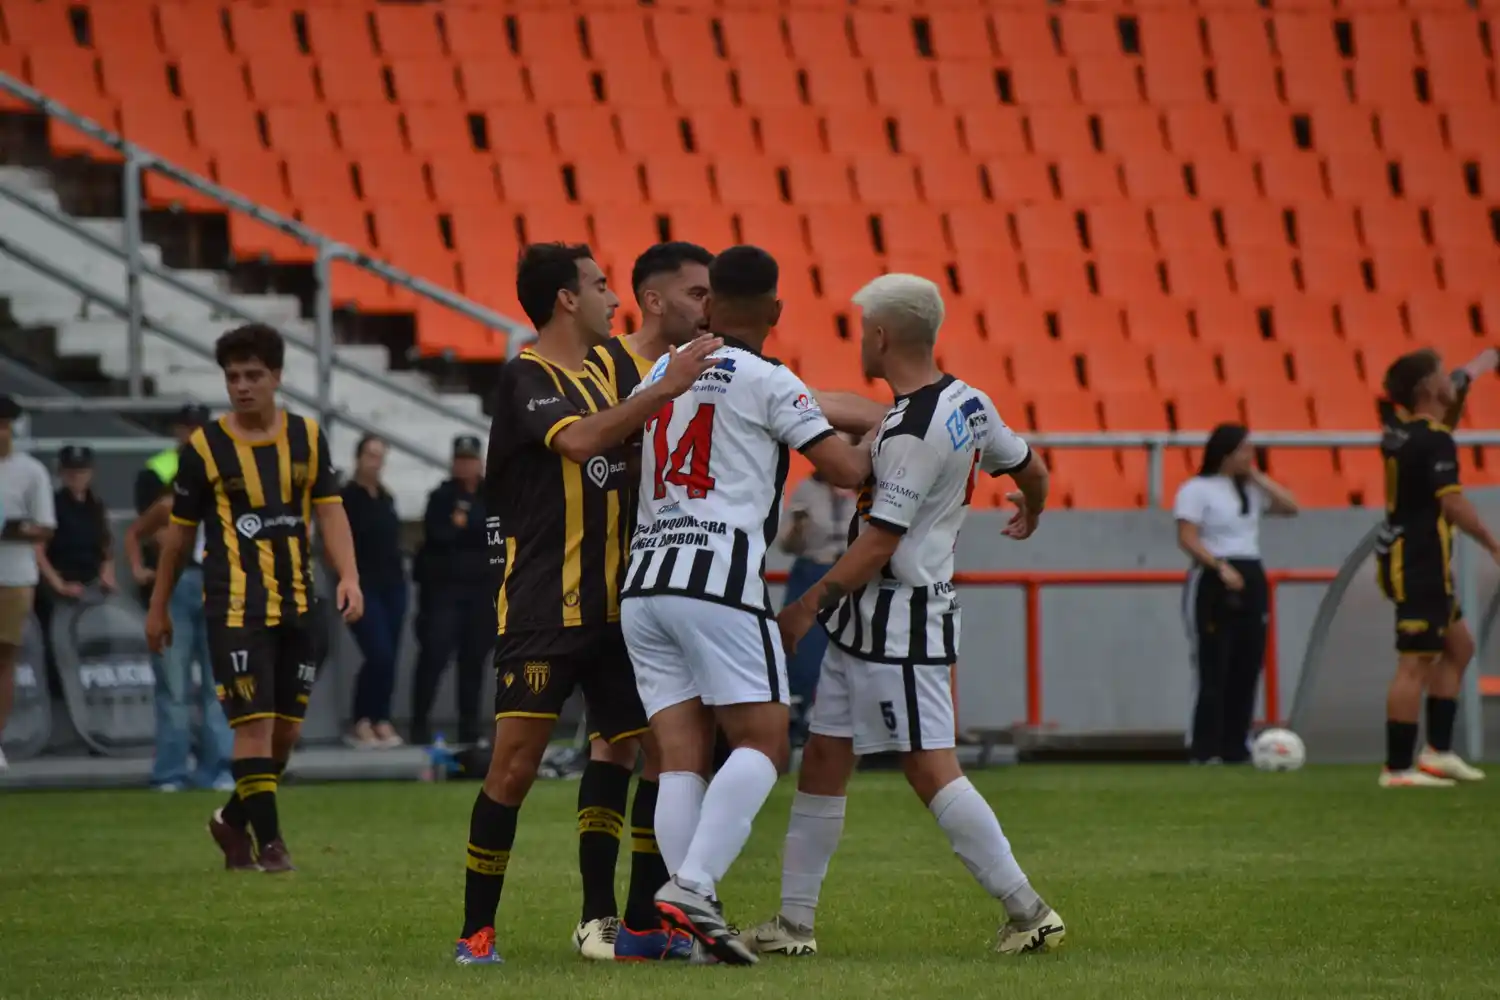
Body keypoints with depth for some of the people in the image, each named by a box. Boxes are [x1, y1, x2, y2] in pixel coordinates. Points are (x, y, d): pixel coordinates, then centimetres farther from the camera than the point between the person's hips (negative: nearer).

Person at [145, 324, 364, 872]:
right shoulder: (205, 447, -1)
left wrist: (348, 575, -10)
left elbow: (329, 511, 6)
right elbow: (179, 532, 6)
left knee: (287, 730, 8)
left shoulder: (308, 437, 8)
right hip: (235, 609, -4)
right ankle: (268, 842, -8)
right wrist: (159, 606, 10)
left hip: (297, 606, 4)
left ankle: (233, 821, 28)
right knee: (254, 724, -13)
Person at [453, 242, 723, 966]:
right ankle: (477, 932, -5)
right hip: (542, 605, -8)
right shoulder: (526, 377, -8)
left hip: (612, 604, 8)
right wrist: (664, 390, -29)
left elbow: (624, 458, 29)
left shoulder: (598, 375, 18)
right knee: (515, 764, -11)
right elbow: (581, 441, -26)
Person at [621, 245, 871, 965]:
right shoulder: (766, 382, 0)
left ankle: (693, 914, -9)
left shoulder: (660, 373, 17)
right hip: (719, 580, -6)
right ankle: (690, 885, -22)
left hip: (643, 583, 6)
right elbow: (845, 469, -1)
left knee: (680, 757, 2)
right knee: (763, 744, -5)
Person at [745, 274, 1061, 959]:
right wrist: (1028, 517, 44)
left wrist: (809, 606, -12)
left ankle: (1027, 912, -6)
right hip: (866, 625, 10)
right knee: (823, 761, 11)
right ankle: (793, 922, 14)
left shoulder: (911, 433, -21)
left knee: (932, 771, -9)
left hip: (899, 620, -10)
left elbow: (878, 544, -20)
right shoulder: (967, 403, 8)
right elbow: (1032, 472, 21)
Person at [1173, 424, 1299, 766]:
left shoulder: (1250, 489, 16)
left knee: (1246, 669, 5)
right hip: (1212, 583, -7)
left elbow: (1289, 506, 9)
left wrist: (1257, 477, 6)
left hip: (1251, 581, 7)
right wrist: (1221, 567, -24)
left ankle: (1236, 747, 9)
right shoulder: (1197, 490, -5)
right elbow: (1187, 539, -13)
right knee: (1214, 672, -10)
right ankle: (1204, 750, -8)